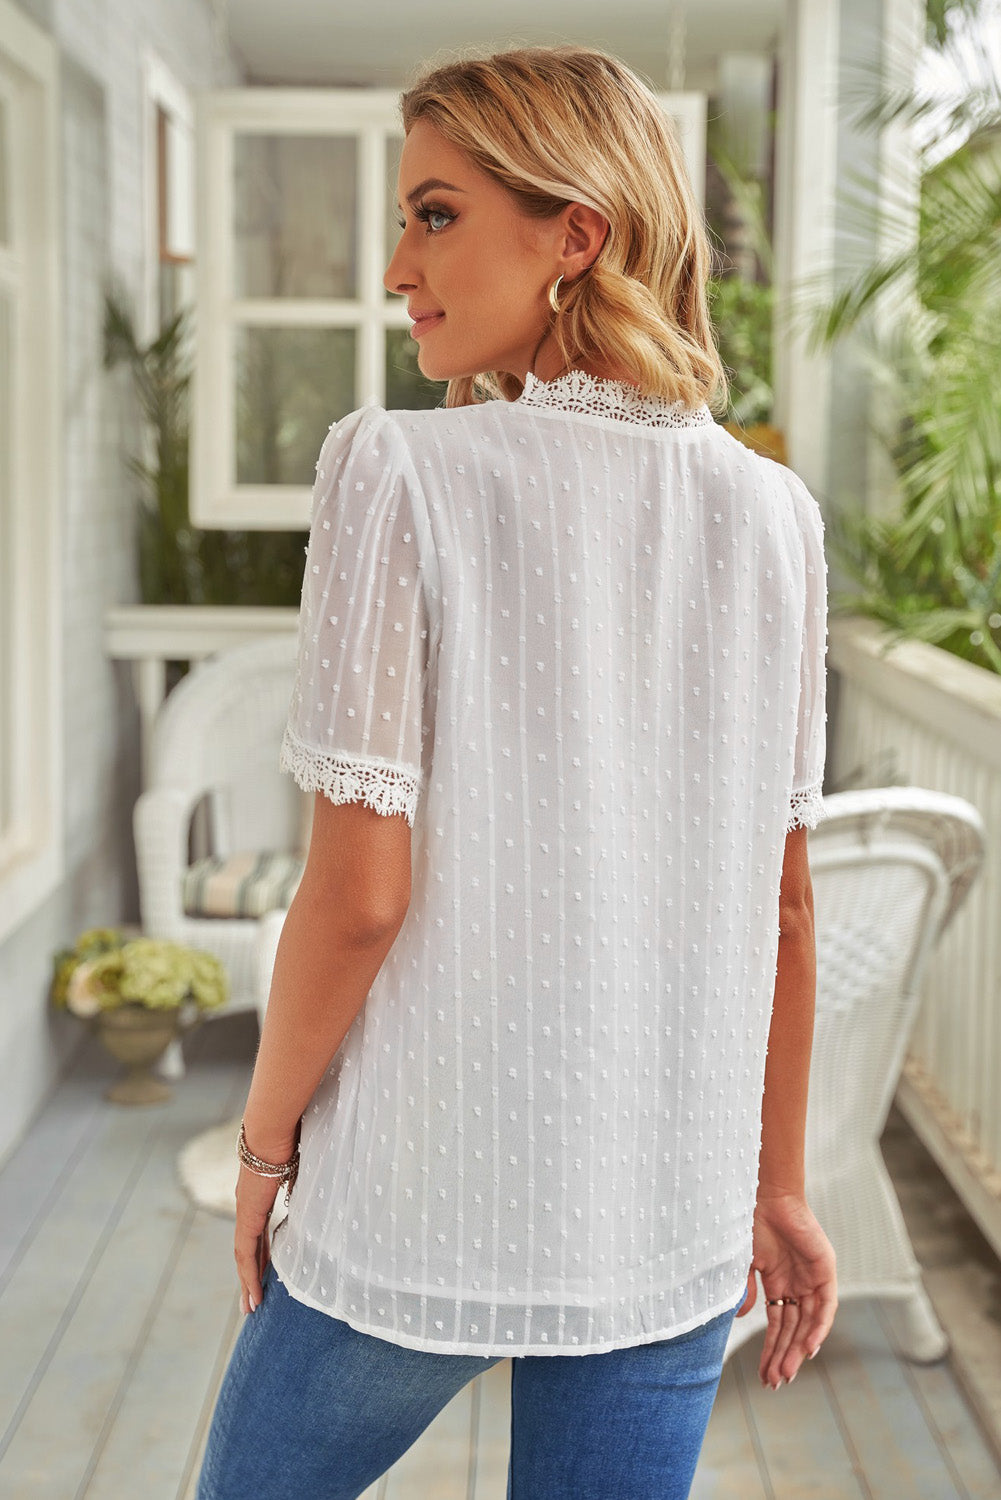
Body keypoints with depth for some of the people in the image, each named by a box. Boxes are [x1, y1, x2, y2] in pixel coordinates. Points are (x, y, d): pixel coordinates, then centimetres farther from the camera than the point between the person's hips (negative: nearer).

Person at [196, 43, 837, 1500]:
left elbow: (360, 892, -16)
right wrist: (777, 1186, 14)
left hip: (422, 1205, -4)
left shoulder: (402, 476, -14)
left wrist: (266, 1137, 0)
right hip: (671, 1216, 4)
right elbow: (781, 904, 4)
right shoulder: (771, 515, -1)